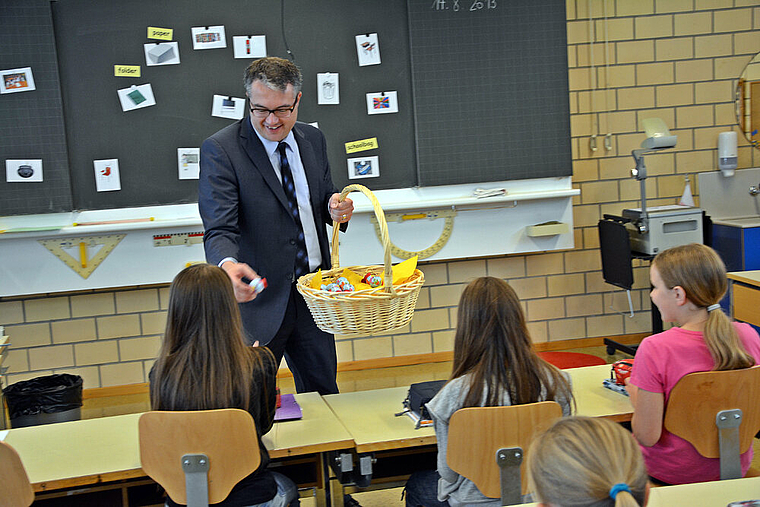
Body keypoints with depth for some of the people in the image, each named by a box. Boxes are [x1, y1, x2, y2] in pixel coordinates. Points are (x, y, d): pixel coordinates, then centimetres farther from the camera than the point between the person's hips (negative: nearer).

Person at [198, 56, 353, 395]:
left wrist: (335, 209, -6)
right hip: (258, 301, -5)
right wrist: (228, 266, -40)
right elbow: (219, 229, -19)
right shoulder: (220, 150, -12)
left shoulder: (313, 140, 6)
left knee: (323, 392, 16)